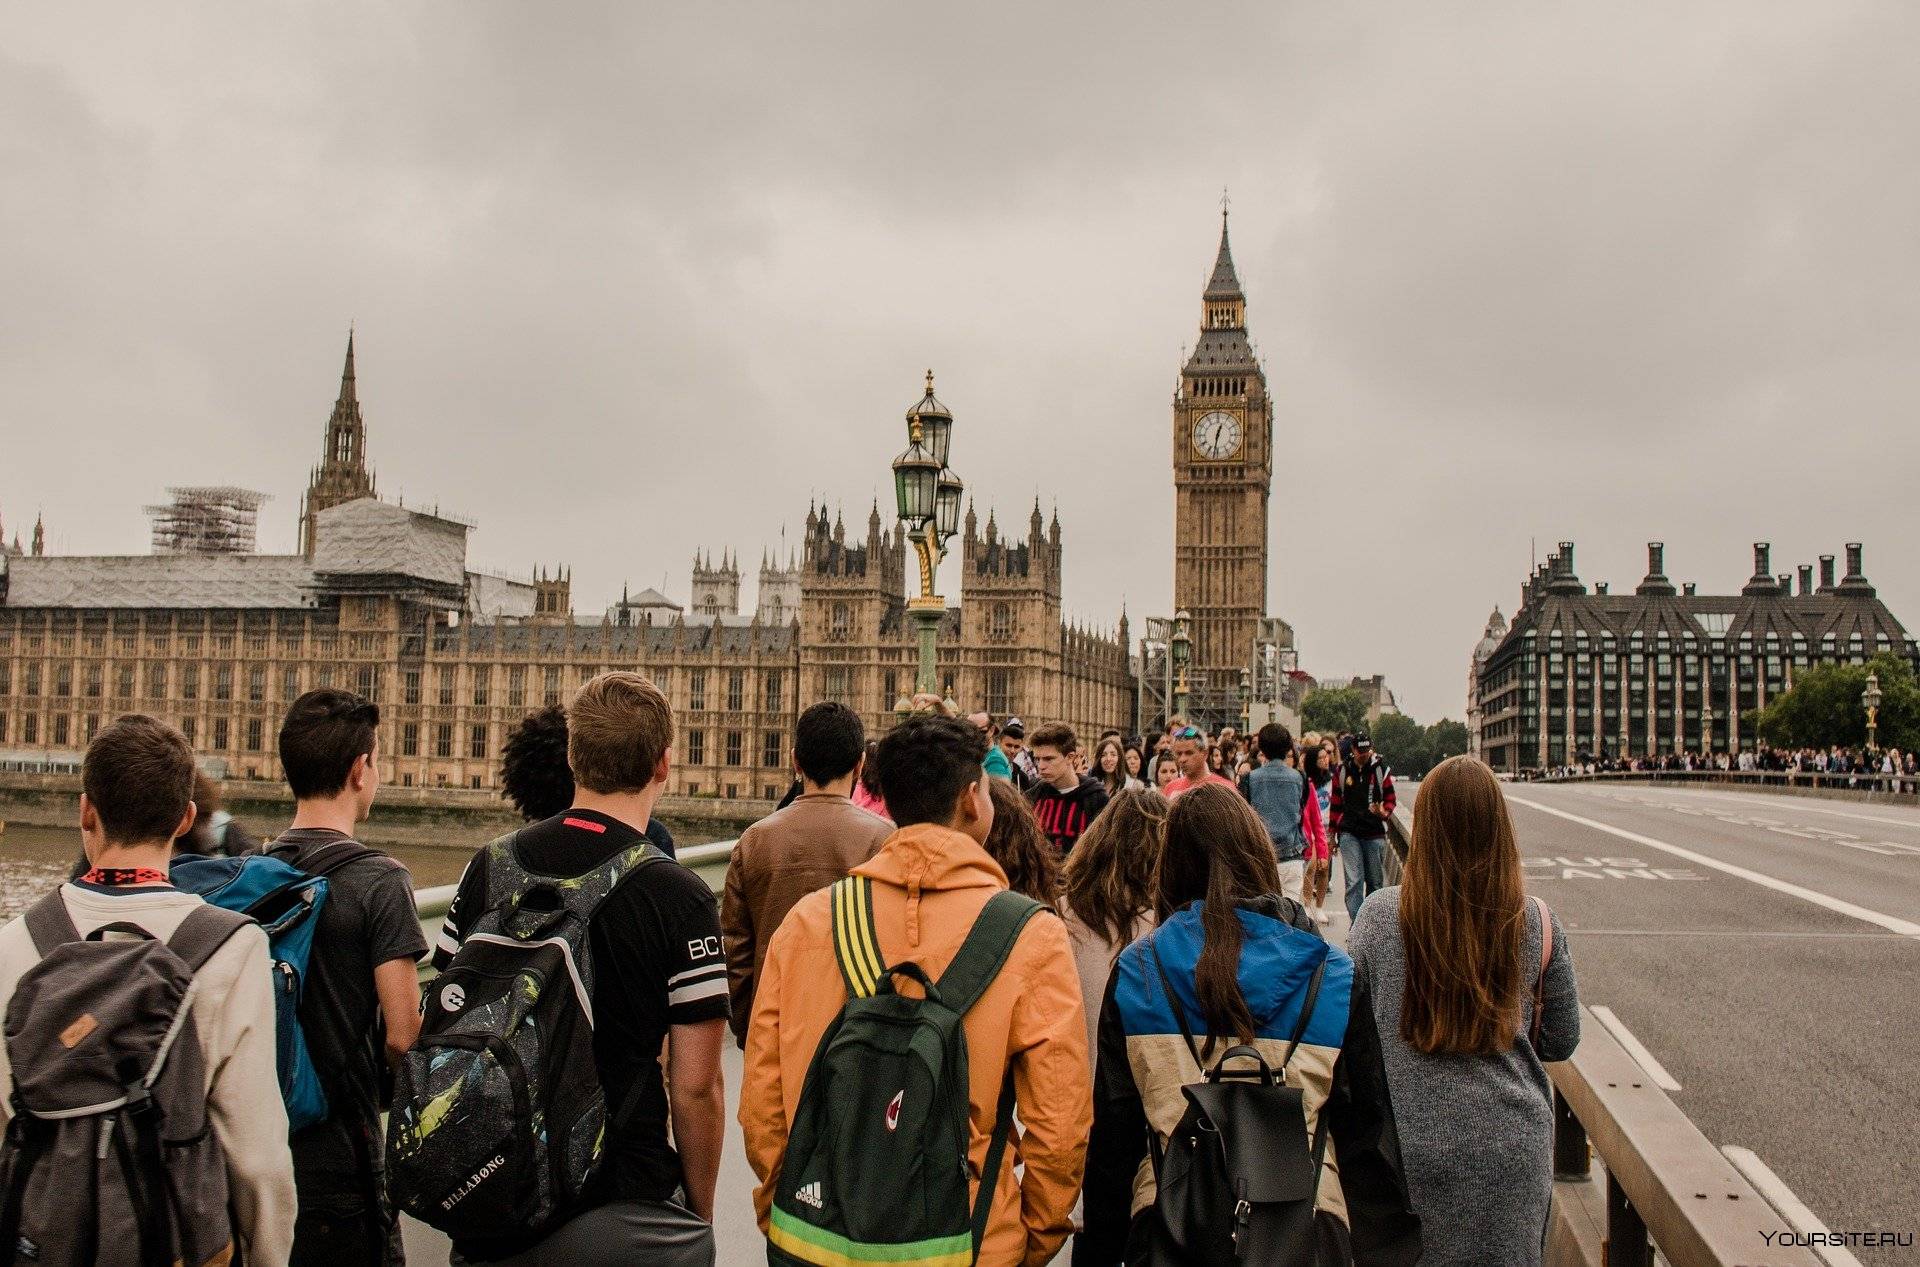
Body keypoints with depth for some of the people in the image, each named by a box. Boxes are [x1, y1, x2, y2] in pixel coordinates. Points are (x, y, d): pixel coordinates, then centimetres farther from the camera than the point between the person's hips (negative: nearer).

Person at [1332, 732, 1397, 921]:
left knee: (1375, 881, 10)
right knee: (1354, 881, -10)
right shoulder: (1343, 770, 4)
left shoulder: (1381, 769, 1)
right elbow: (1336, 804, 12)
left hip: (1375, 833, 1)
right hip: (1349, 833, -1)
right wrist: (1332, 833, 12)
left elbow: (1390, 799, 7)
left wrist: (1385, 812, -16)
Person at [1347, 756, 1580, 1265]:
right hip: (1514, 1147, 1)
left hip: (1416, 1146, -1)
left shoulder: (1380, 915, -12)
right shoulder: (1535, 923, -9)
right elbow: (1561, 1041, 3)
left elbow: (1350, 1022, -2)